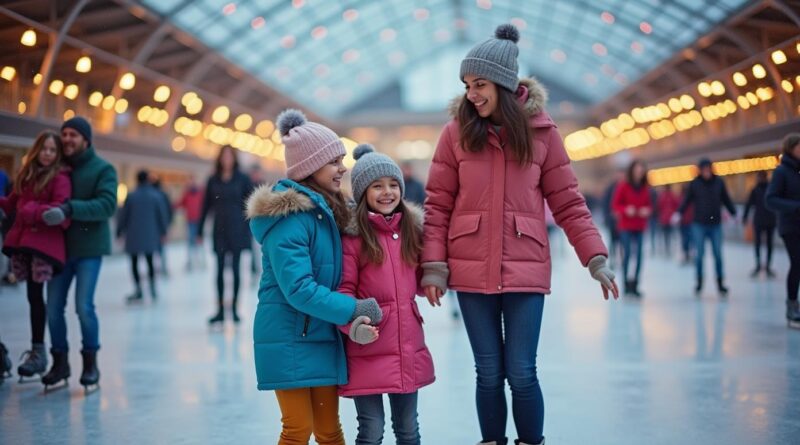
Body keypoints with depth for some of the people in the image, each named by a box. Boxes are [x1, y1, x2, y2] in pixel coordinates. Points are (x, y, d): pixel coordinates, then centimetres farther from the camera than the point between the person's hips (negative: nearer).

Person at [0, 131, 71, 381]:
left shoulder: (60, 178, -4)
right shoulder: (26, 175, 18)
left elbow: (60, 209, -14)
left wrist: (34, 211, -23)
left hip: (45, 242, -6)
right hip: (22, 241, 6)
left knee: (36, 295, -11)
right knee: (33, 295, 7)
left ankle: (38, 351, -7)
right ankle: (36, 350, 13)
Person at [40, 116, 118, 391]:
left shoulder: (103, 169, -3)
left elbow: (107, 205, -17)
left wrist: (70, 209, -29)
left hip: (89, 248, -4)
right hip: (59, 247, 4)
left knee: (84, 306, -9)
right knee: (53, 307, 3)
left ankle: (90, 362, 8)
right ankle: (60, 361, 18)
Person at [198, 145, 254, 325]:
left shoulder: (242, 179, 1)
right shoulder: (213, 180, 7)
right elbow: (206, 206, 9)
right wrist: (200, 230, 7)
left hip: (237, 229, -2)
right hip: (219, 229, 2)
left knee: (236, 268, -1)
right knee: (220, 269, 3)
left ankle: (234, 308, 7)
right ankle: (220, 310, 5)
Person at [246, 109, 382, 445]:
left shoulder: (325, 209, 11)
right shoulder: (289, 218, -18)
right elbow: (298, 289, -23)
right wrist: (354, 309, -20)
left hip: (323, 336, 8)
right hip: (289, 339, -8)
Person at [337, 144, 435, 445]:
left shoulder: (411, 228, 8)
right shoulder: (352, 235, -9)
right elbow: (344, 289, -11)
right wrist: (354, 322, -27)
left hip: (408, 346, 5)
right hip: (367, 349, -5)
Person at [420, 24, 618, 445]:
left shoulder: (541, 131, 1)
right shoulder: (456, 131, 1)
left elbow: (567, 202, 3)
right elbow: (437, 205, 2)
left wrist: (596, 258, -3)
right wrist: (433, 265, -6)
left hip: (525, 269, -1)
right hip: (471, 270, 1)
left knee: (521, 374, -1)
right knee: (489, 375, 7)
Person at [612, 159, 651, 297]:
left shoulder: (645, 188, 7)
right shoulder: (623, 186, -4)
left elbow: (649, 204, 15)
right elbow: (616, 204, -2)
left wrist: (647, 210, -6)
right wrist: (626, 209, -19)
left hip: (640, 226, 4)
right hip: (626, 225, -4)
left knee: (639, 254, -2)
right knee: (627, 253, -11)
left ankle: (635, 284, 5)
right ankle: (626, 282, -2)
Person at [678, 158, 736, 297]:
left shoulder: (718, 182, 2)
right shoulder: (694, 183, -1)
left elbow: (726, 200, 10)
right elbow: (687, 200, 3)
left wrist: (734, 214, 8)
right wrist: (679, 213, -9)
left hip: (715, 224, 1)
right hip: (699, 224, -1)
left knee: (718, 254, 0)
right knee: (699, 254, 1)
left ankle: (720, 283, 7)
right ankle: (699, 282, 13)